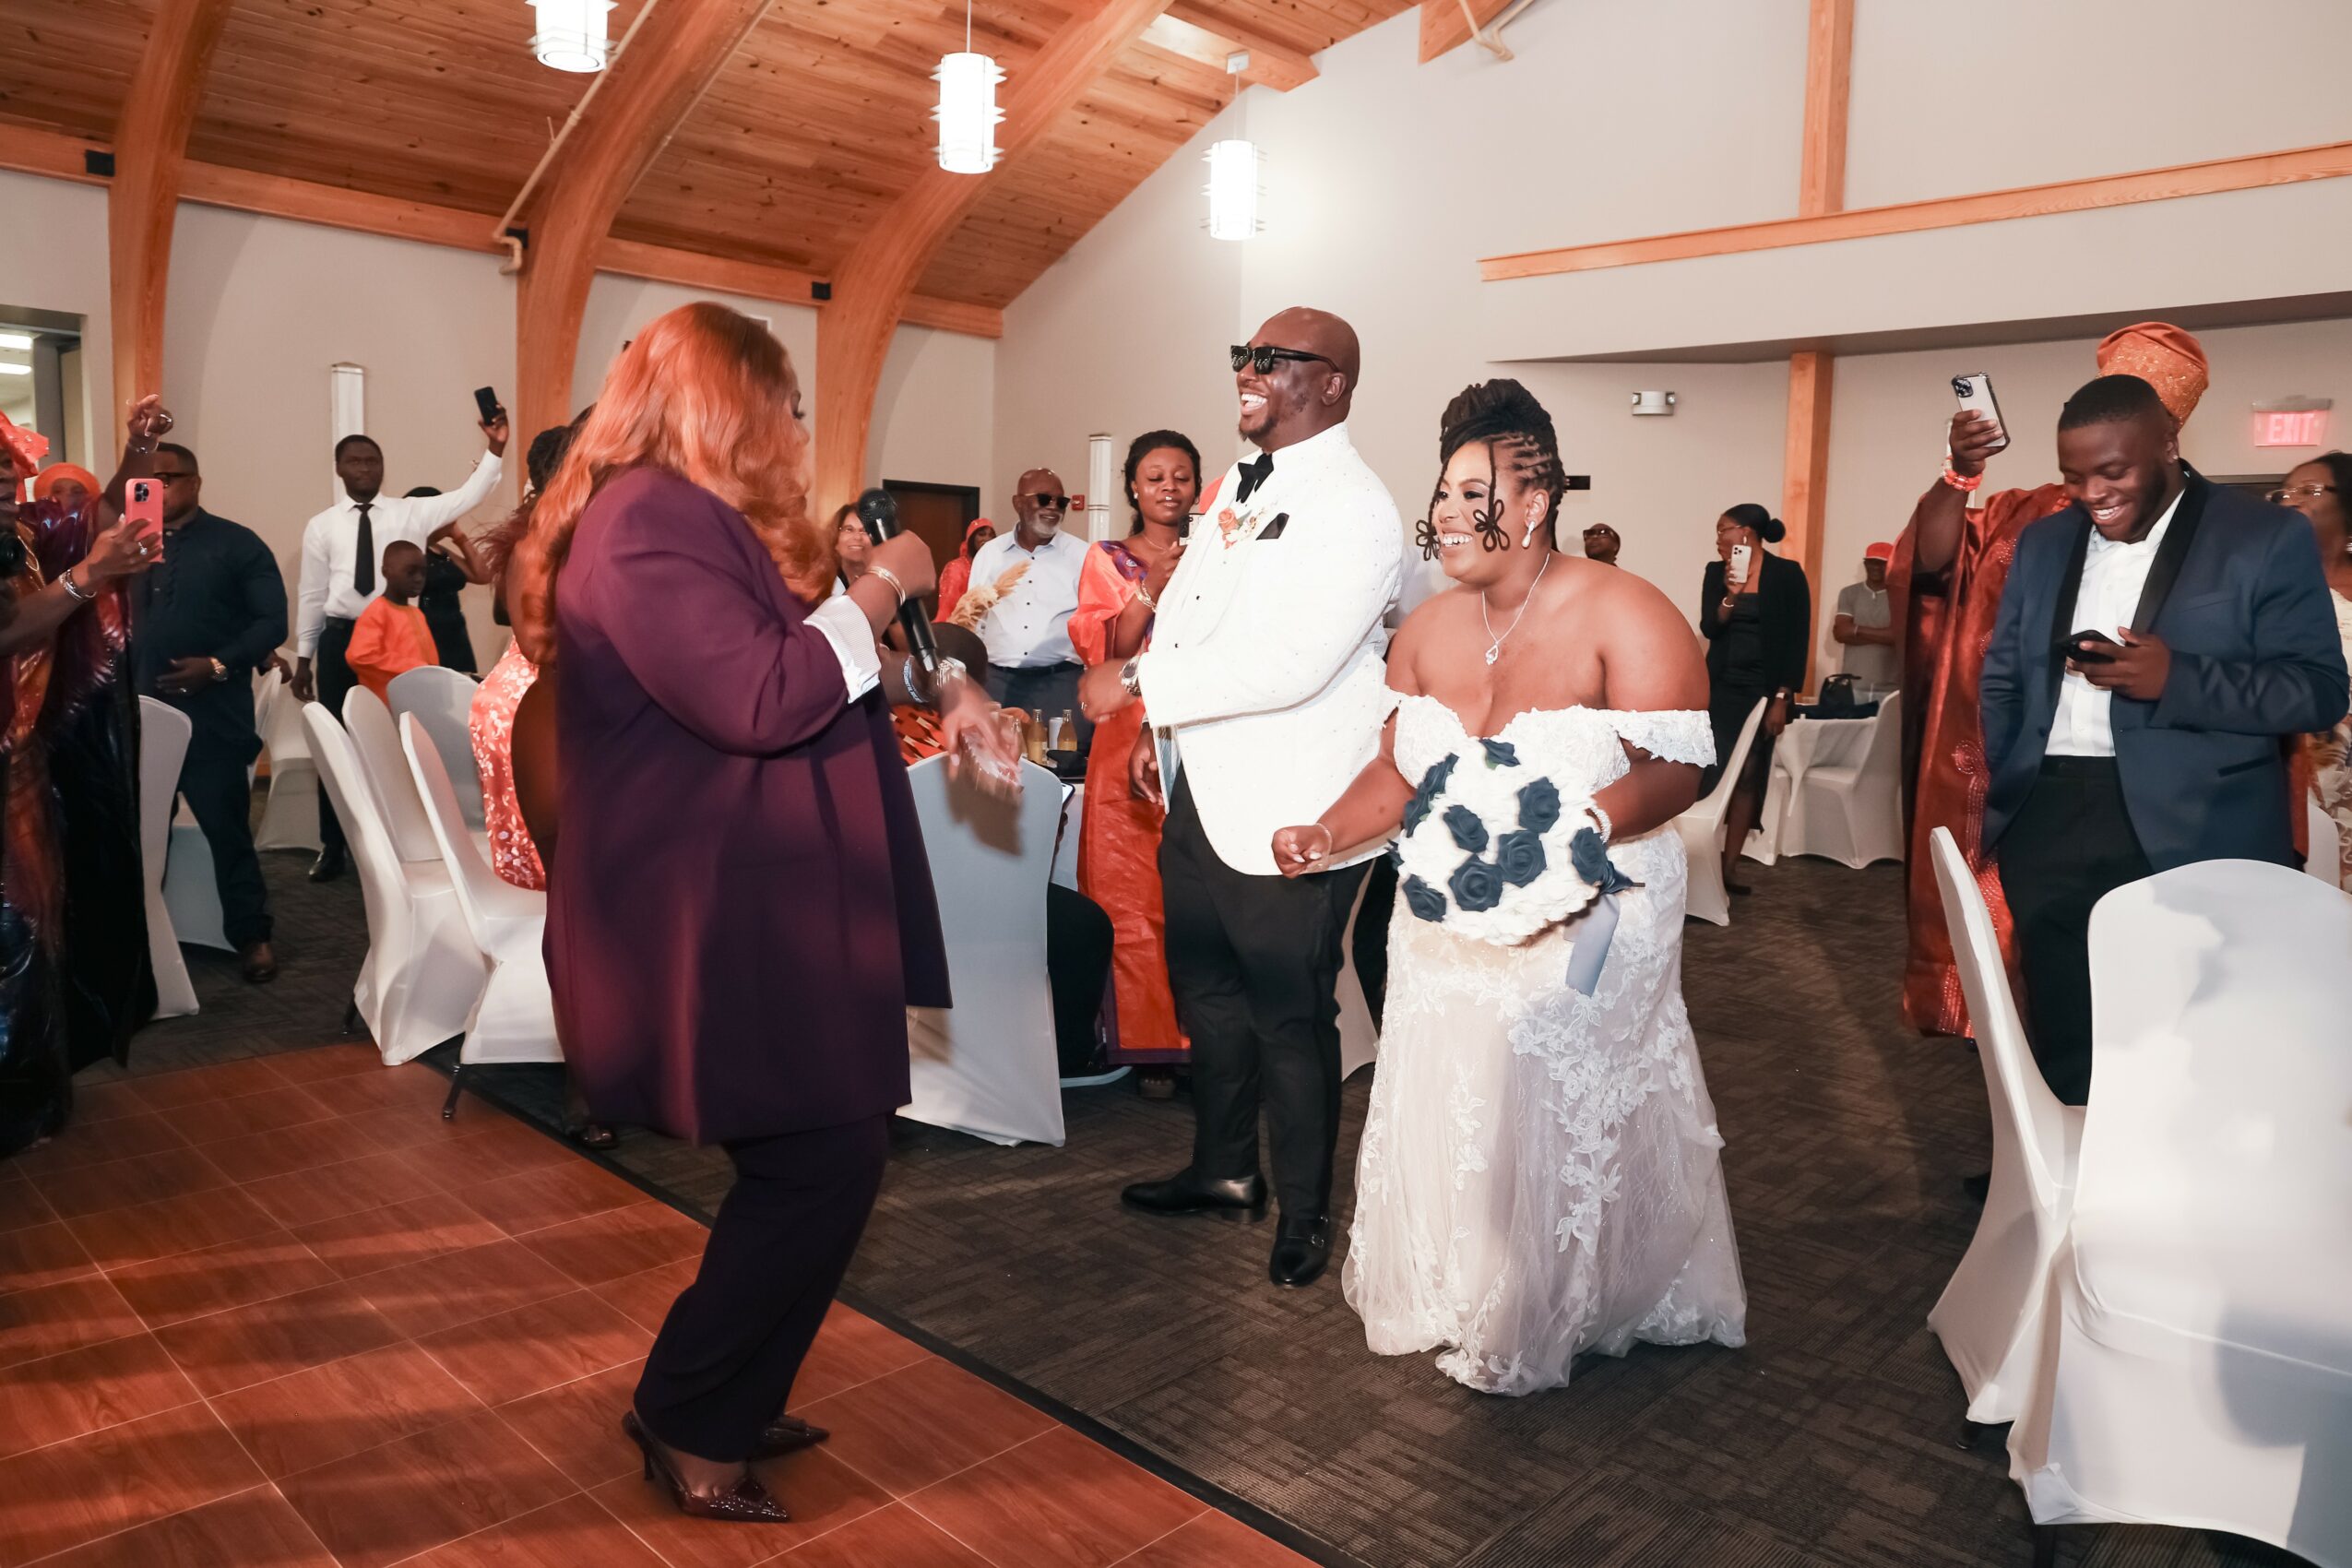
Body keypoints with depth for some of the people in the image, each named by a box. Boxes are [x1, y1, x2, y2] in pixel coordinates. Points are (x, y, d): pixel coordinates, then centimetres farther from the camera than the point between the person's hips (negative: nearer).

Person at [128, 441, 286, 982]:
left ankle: (251, 935, 12)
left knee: (227, 826, 1)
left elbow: (273, 622, -7)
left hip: (214, 715, -4)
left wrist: (218, 666, -17)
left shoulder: (237, 544, -2)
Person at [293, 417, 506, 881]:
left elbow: (468, 496, -7)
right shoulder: (322, 526, 6)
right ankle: (333, 848, 21)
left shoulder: (412, 513, 4)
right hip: (341, 639, 1)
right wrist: (303, 657, 8)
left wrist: (495, 449, -19)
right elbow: (312, 595, 8)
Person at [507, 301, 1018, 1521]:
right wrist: (883, 585, -15)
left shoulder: (688, 516, 17)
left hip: (749, 910, 11)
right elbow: (763, 698, -28)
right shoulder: (647, 521, -18)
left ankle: (727, 1405, 32)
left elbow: (807, 657, 23)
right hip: (718, 925, -11)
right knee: (822, 1168, -3)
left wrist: (935, 685, 10)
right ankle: (687, 1418, 16)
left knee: (806, 1166, 16)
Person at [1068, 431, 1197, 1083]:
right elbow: (1104, 652, -4)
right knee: (1133, 899, -3)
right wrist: (1154, 586, -14)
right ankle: (1149, 1044, 7)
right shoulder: (1107, 560, 9)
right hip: (1130, 745, -1)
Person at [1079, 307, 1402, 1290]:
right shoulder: (1239, 485, 11)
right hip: (1201, 794, 9)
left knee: (1290, 1018, 7)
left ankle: (1304, 1214, 29)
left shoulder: (1352, 511, -18)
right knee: (1207, 994, 21)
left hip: (1285, 816, -9)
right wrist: (1163, 727, 16)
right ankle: (1225, 1171, 42)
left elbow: (1285, 664, -29)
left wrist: (1139, 681, -24)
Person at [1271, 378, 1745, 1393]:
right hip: (1449, 932, 5)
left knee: (1567, 1131, 6)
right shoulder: (1428, 630, 4)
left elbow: (1677, 772, -18)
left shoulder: (1622, 617, -14)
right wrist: (1326, 833, -6)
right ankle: (1450, 1300, 35)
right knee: (1441, 1119, 12)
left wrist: (1576, 828, -33)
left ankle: (1549, 1322, 30)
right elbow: (1399, 768, 9)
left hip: (1586, 932, -5)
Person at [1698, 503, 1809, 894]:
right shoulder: (1716, 572, 4)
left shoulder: (1787, 574, -6)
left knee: (1748, 777, 3)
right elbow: (1709, 628, -4)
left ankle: (1729, 866, 8)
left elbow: (1797, 640, -7)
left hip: (1763, 689, -2)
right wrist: (1730, 595, -22)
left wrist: (1783, 699, -11)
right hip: (1720, 686, 2)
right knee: (1711, 774, -4)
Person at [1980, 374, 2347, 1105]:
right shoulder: (2043, 541, 14)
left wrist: (2177, 679, -20)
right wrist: (1993, 791, 2)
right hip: (2046, 822, 4)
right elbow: (2001, 677, 16)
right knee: (2060, 1046, 9)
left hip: (2189, 834, -4)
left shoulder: (2268, 538, 0)